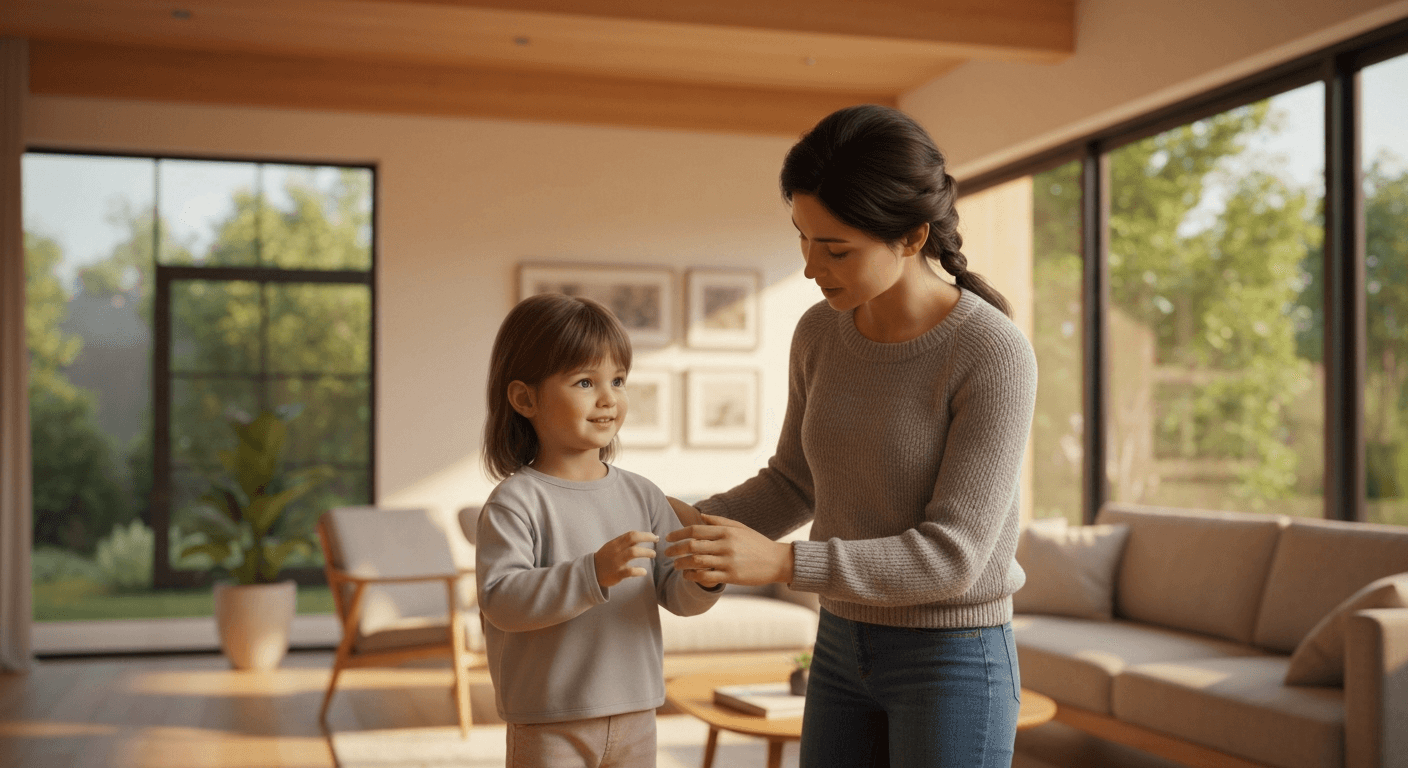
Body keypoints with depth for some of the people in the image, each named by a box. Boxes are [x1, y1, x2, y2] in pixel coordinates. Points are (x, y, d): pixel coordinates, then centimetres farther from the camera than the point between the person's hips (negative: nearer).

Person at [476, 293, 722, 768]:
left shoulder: (641, 495, 4)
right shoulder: (517, 501, -13)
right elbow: (500, 600, -23)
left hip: (634, 717, 6)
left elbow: (676, 594, 4)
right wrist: (593, 574, -32)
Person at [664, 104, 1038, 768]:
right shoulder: (821, 333, -1)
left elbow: (951, 556, -23)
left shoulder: (996, 355, -22)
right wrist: (693, 521, -6)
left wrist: (779, 563, -32)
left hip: (954, 666, -6)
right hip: (845, 651, 6)